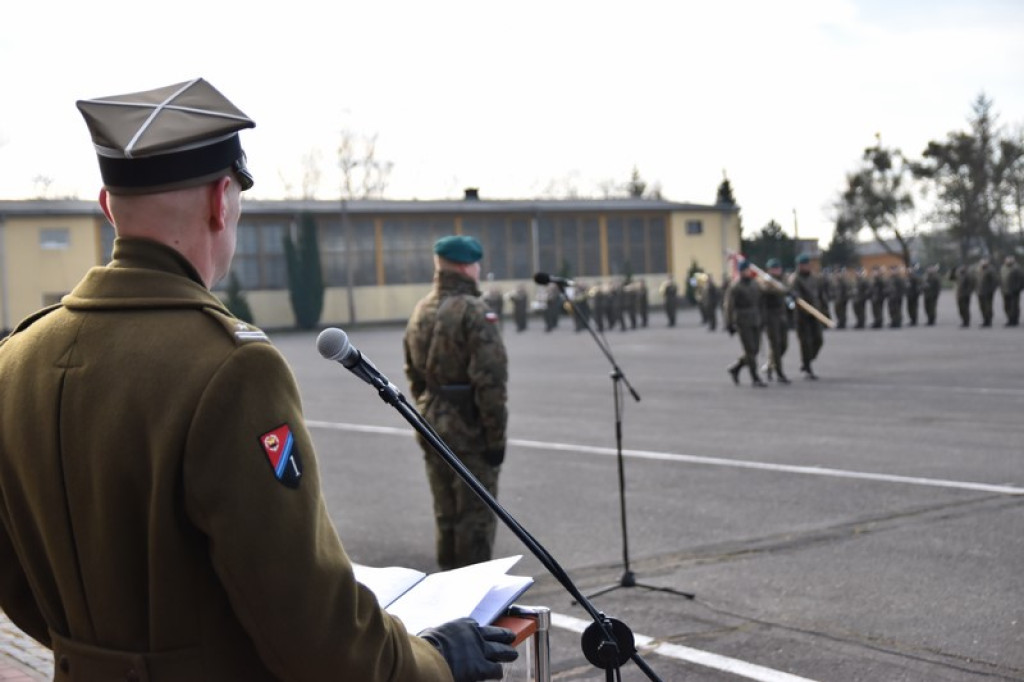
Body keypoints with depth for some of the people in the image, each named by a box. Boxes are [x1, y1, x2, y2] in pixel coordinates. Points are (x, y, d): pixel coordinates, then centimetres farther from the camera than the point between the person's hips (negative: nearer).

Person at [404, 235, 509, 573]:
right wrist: (496, 437, -15)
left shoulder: (420, 312, 10)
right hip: (470, 430, -8)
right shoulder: (474, 313, -15)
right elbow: (490, 381, -20)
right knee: (476, 517, 0)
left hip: (432, 427, 8)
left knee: (445, 516, 17)